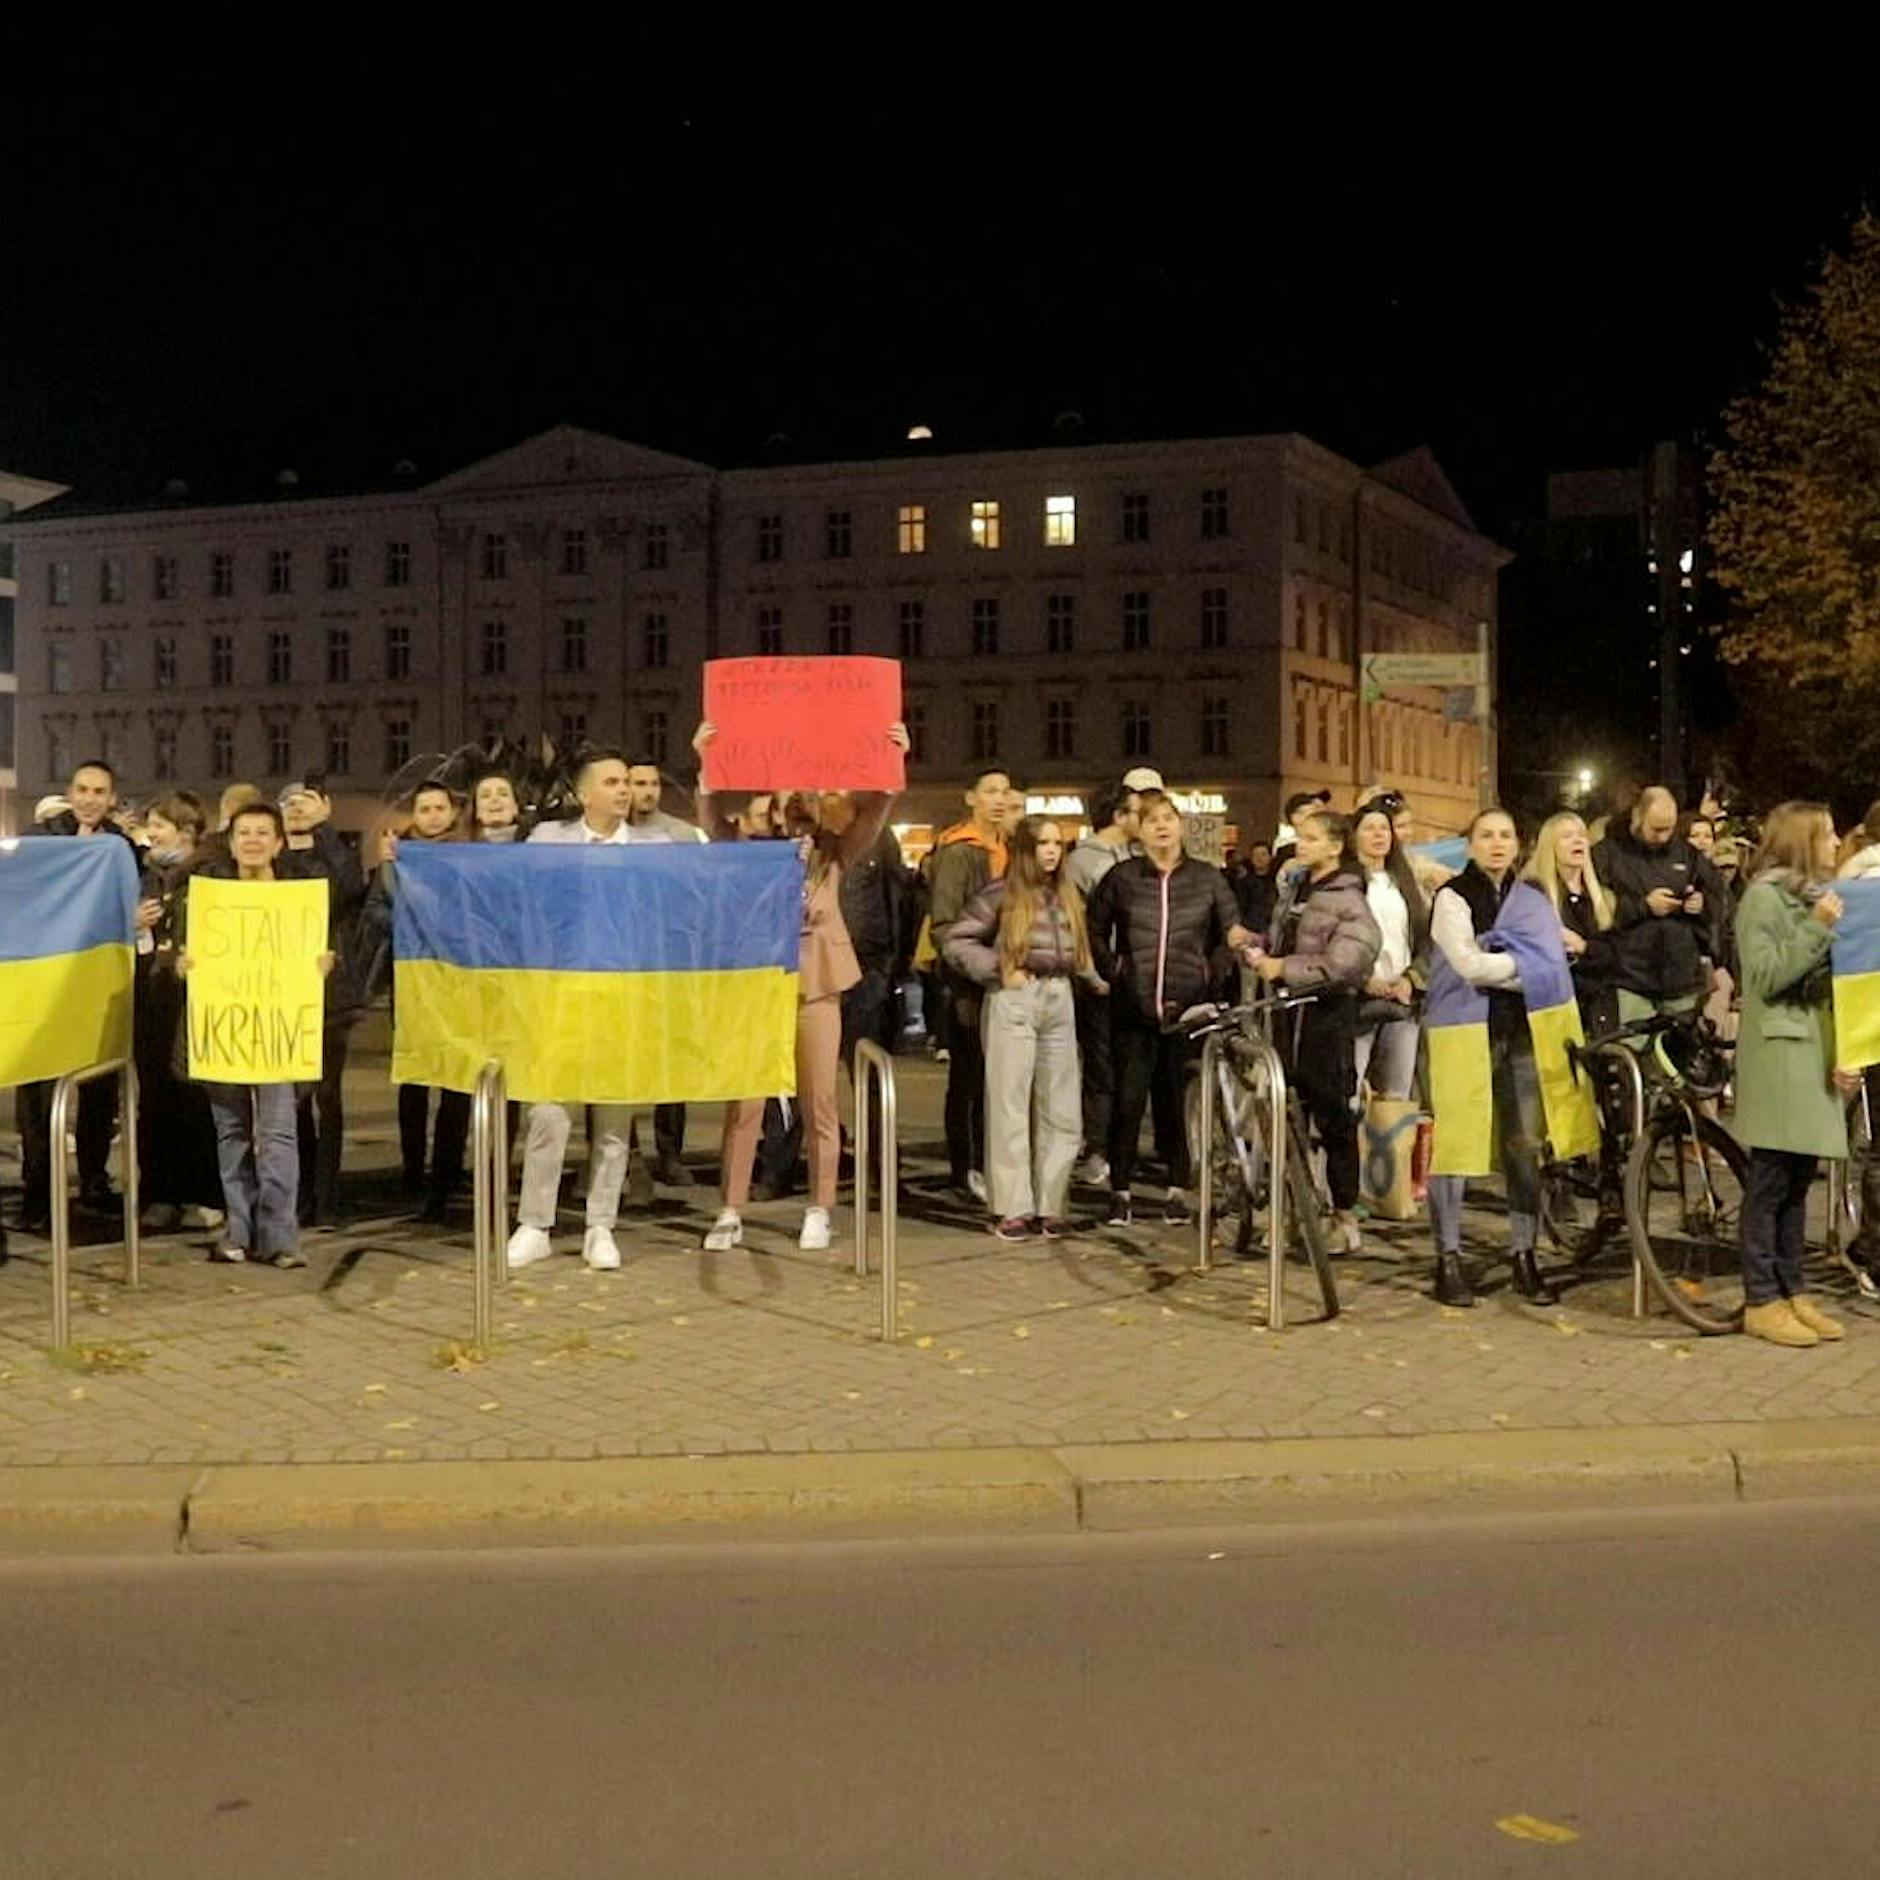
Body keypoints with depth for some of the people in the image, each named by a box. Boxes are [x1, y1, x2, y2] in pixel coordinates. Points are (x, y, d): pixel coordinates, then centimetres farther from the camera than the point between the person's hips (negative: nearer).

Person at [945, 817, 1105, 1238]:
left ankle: (1049, 1205, 12)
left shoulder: (1067, 894, 15)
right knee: (1010, 1105, -2)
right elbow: (956, 942, -4)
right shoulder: (1001, 894, -2)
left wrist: (1095, 980, 4)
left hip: (1059, 1000, 6)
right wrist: (999, 970, -10)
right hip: (1014, 1001, -6)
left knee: (1060, 1109, 5)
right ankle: (1011, 1208, 3)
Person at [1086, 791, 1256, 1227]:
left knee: (1180, 1099, 3)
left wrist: (1239, 935, -12)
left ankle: (1178, 1190, 14)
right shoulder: (1121, 877, 5)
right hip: (1135, 1008, -1)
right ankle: (1120, 1191, 6)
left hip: (1187, 1006, 1)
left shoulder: (1207, 878, 8)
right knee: (1129, 1099, -2)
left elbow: (1231, 926, 9)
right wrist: (1112, 974, 5)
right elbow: (1095, 931, 13)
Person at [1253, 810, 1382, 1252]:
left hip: (1328, 1011, -7)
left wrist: (1284, 968, -19)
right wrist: (1262, 956, 2)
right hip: (1290, 1008, 7)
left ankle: (1344, 1213, 8)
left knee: (1333, 1114, -1)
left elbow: (1345, 962, -19)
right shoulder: (1293, 889, 14)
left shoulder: (1348, 899, -9)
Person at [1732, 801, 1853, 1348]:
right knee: (1770, 1181, -5)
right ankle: (1761, 1302, 0)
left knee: (1799, 1180, 10)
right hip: (1778, 1053, -7)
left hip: (1818, 1054, 7)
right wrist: (1817, 929, -18)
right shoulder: (1764, 896, -7)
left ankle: (1792, 1292, 16)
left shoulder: (1820, 895, 16)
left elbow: (1832, 982, 15)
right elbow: (1765, 978, -16)